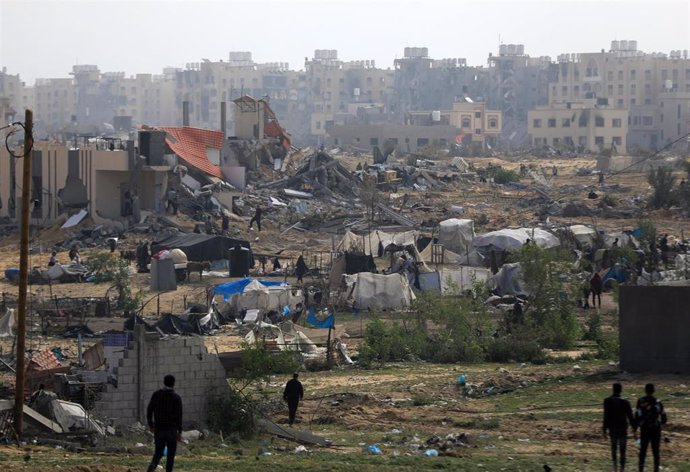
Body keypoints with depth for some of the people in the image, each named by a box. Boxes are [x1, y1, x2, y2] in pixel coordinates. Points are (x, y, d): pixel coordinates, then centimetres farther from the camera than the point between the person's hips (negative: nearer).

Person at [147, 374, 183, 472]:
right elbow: (179, 415, -8)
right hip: (171, 429, -2)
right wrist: (179, 431, -4)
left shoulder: (156, 394, 2)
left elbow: (149, 410, 2)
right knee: (171, 453, 8)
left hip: (159, 428, 2)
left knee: (158, 452, 8)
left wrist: (150, 424, 13)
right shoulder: (176, 398, -6)